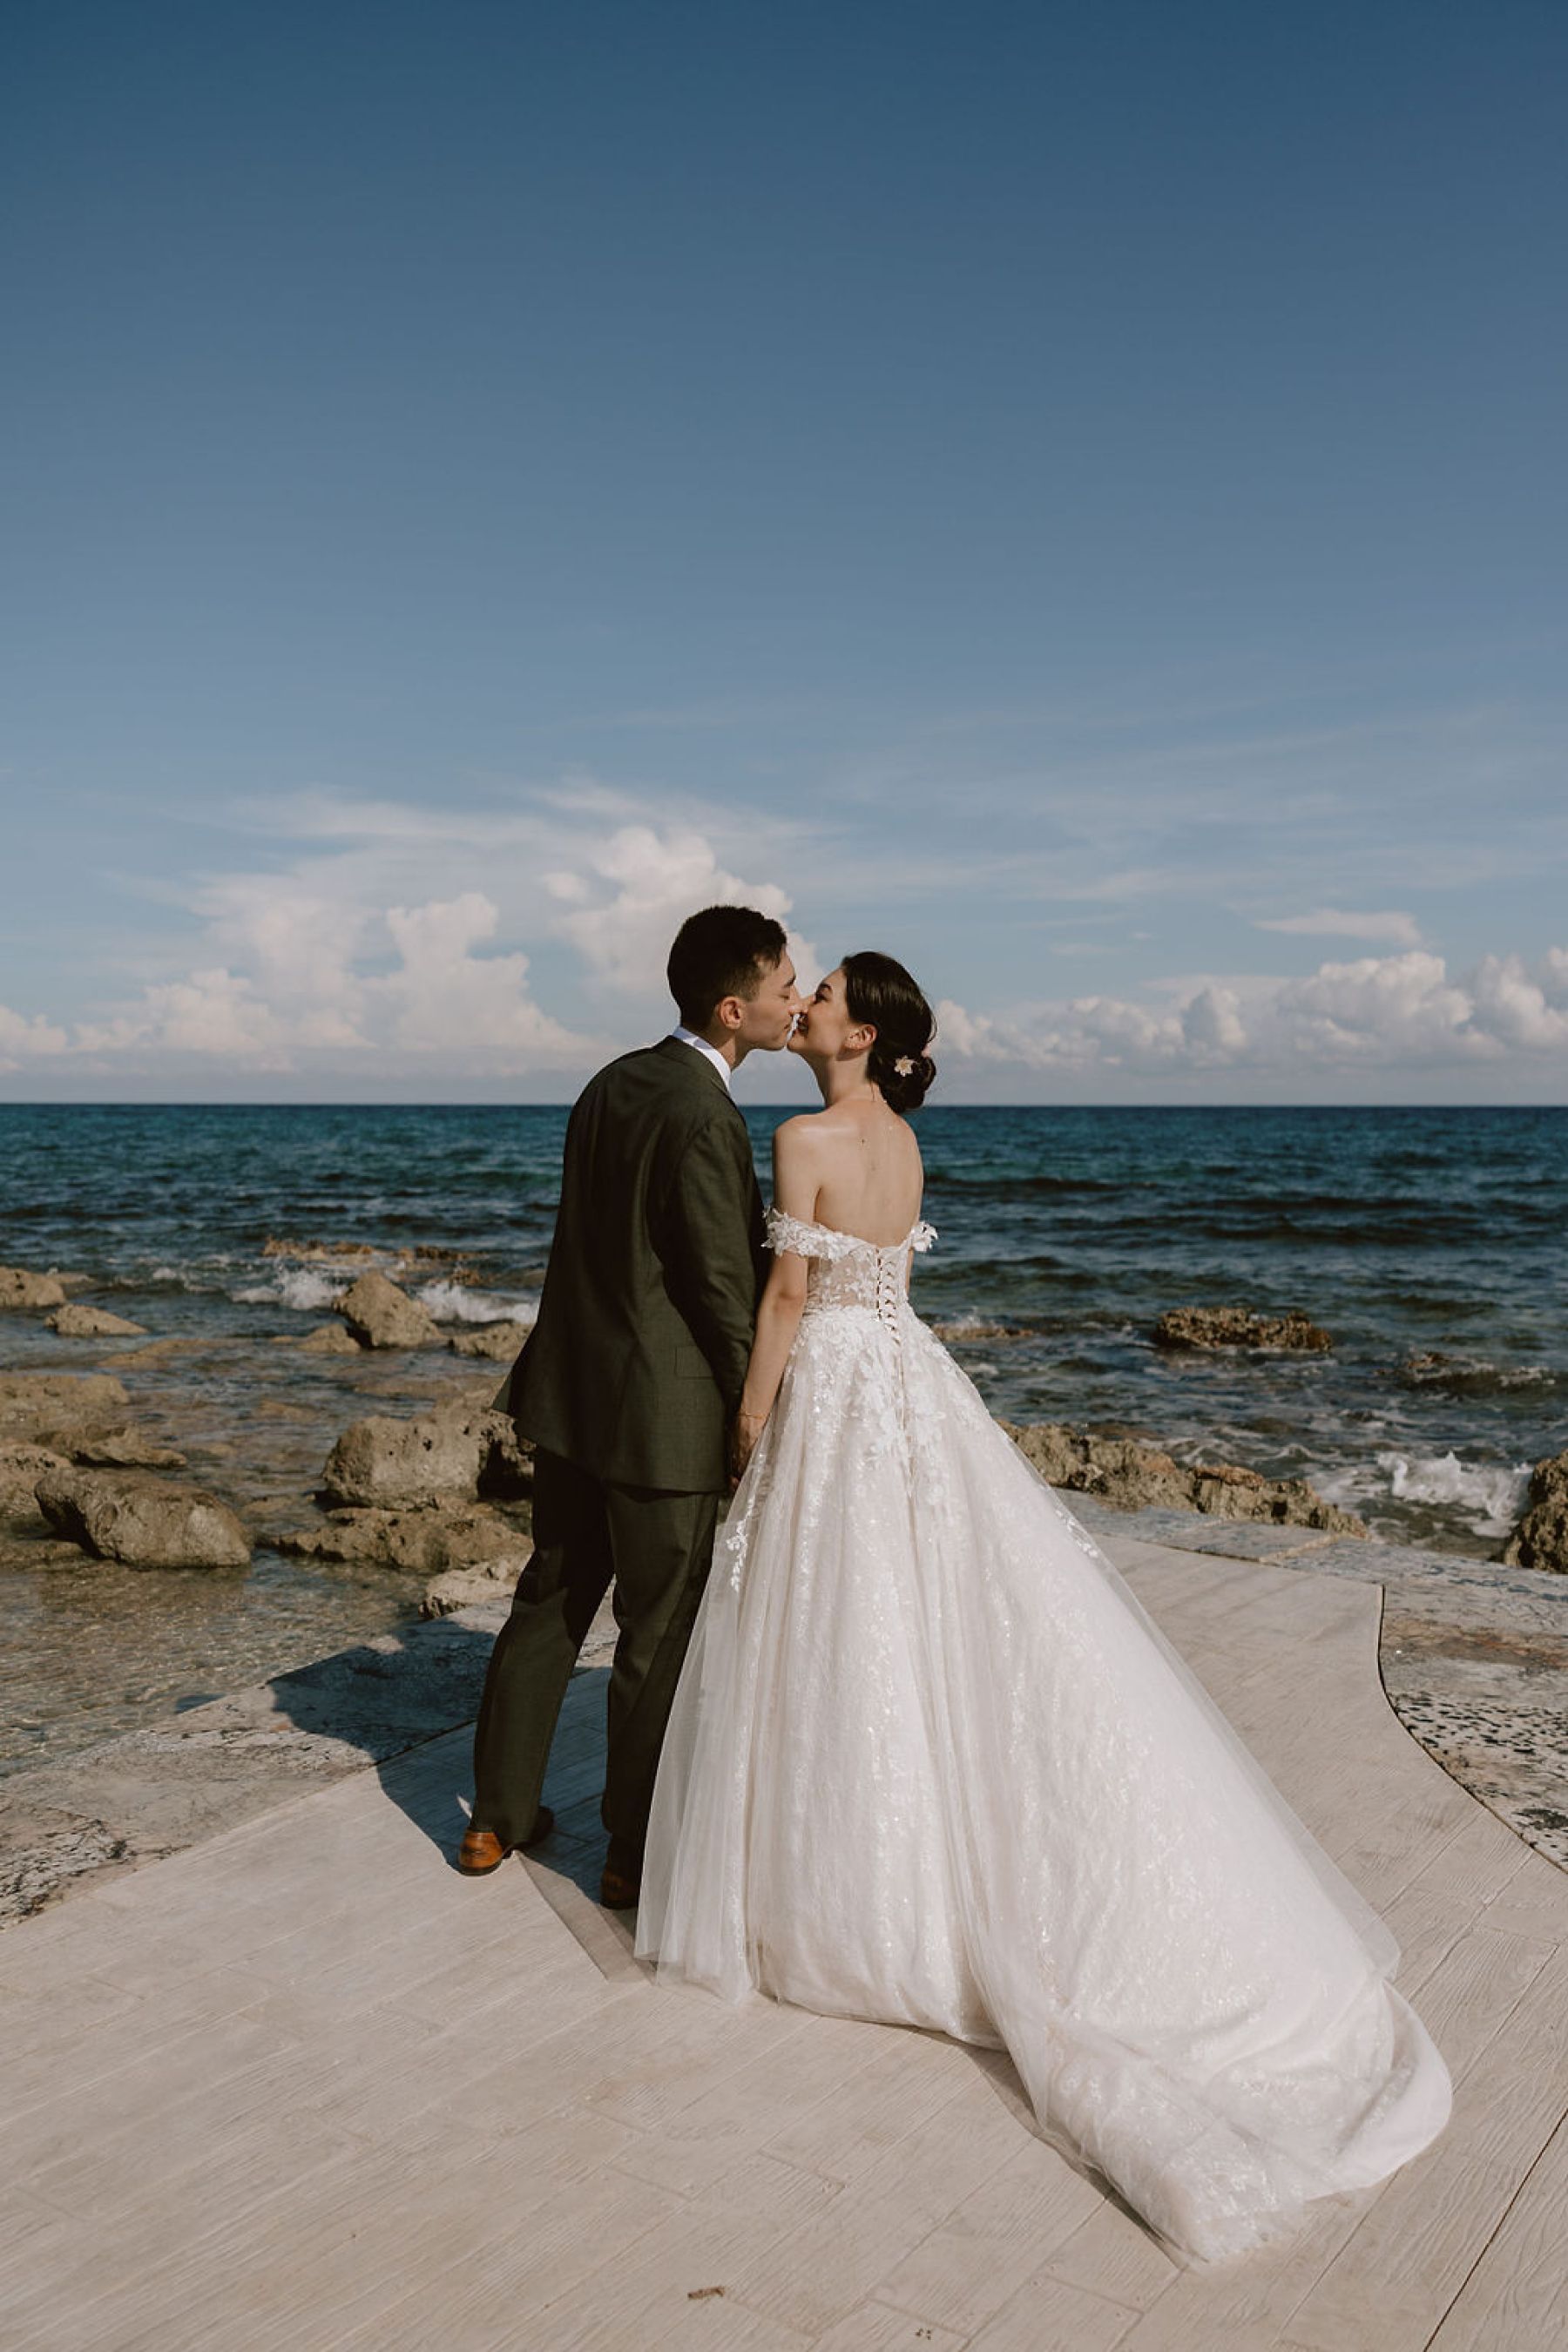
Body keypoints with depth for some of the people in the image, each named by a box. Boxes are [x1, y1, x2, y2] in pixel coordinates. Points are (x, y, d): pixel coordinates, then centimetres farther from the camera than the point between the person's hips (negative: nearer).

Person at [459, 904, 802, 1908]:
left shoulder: (613, 1083, 7)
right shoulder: (704, 1118, -20)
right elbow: (727, 1291, -17)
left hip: (572, 1392, 9)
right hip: (663, 1415, -8)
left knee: (550, 1602, 20)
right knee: (662, 1638, 8)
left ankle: (499, 1817, 33)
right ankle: (636, 1855, 24)